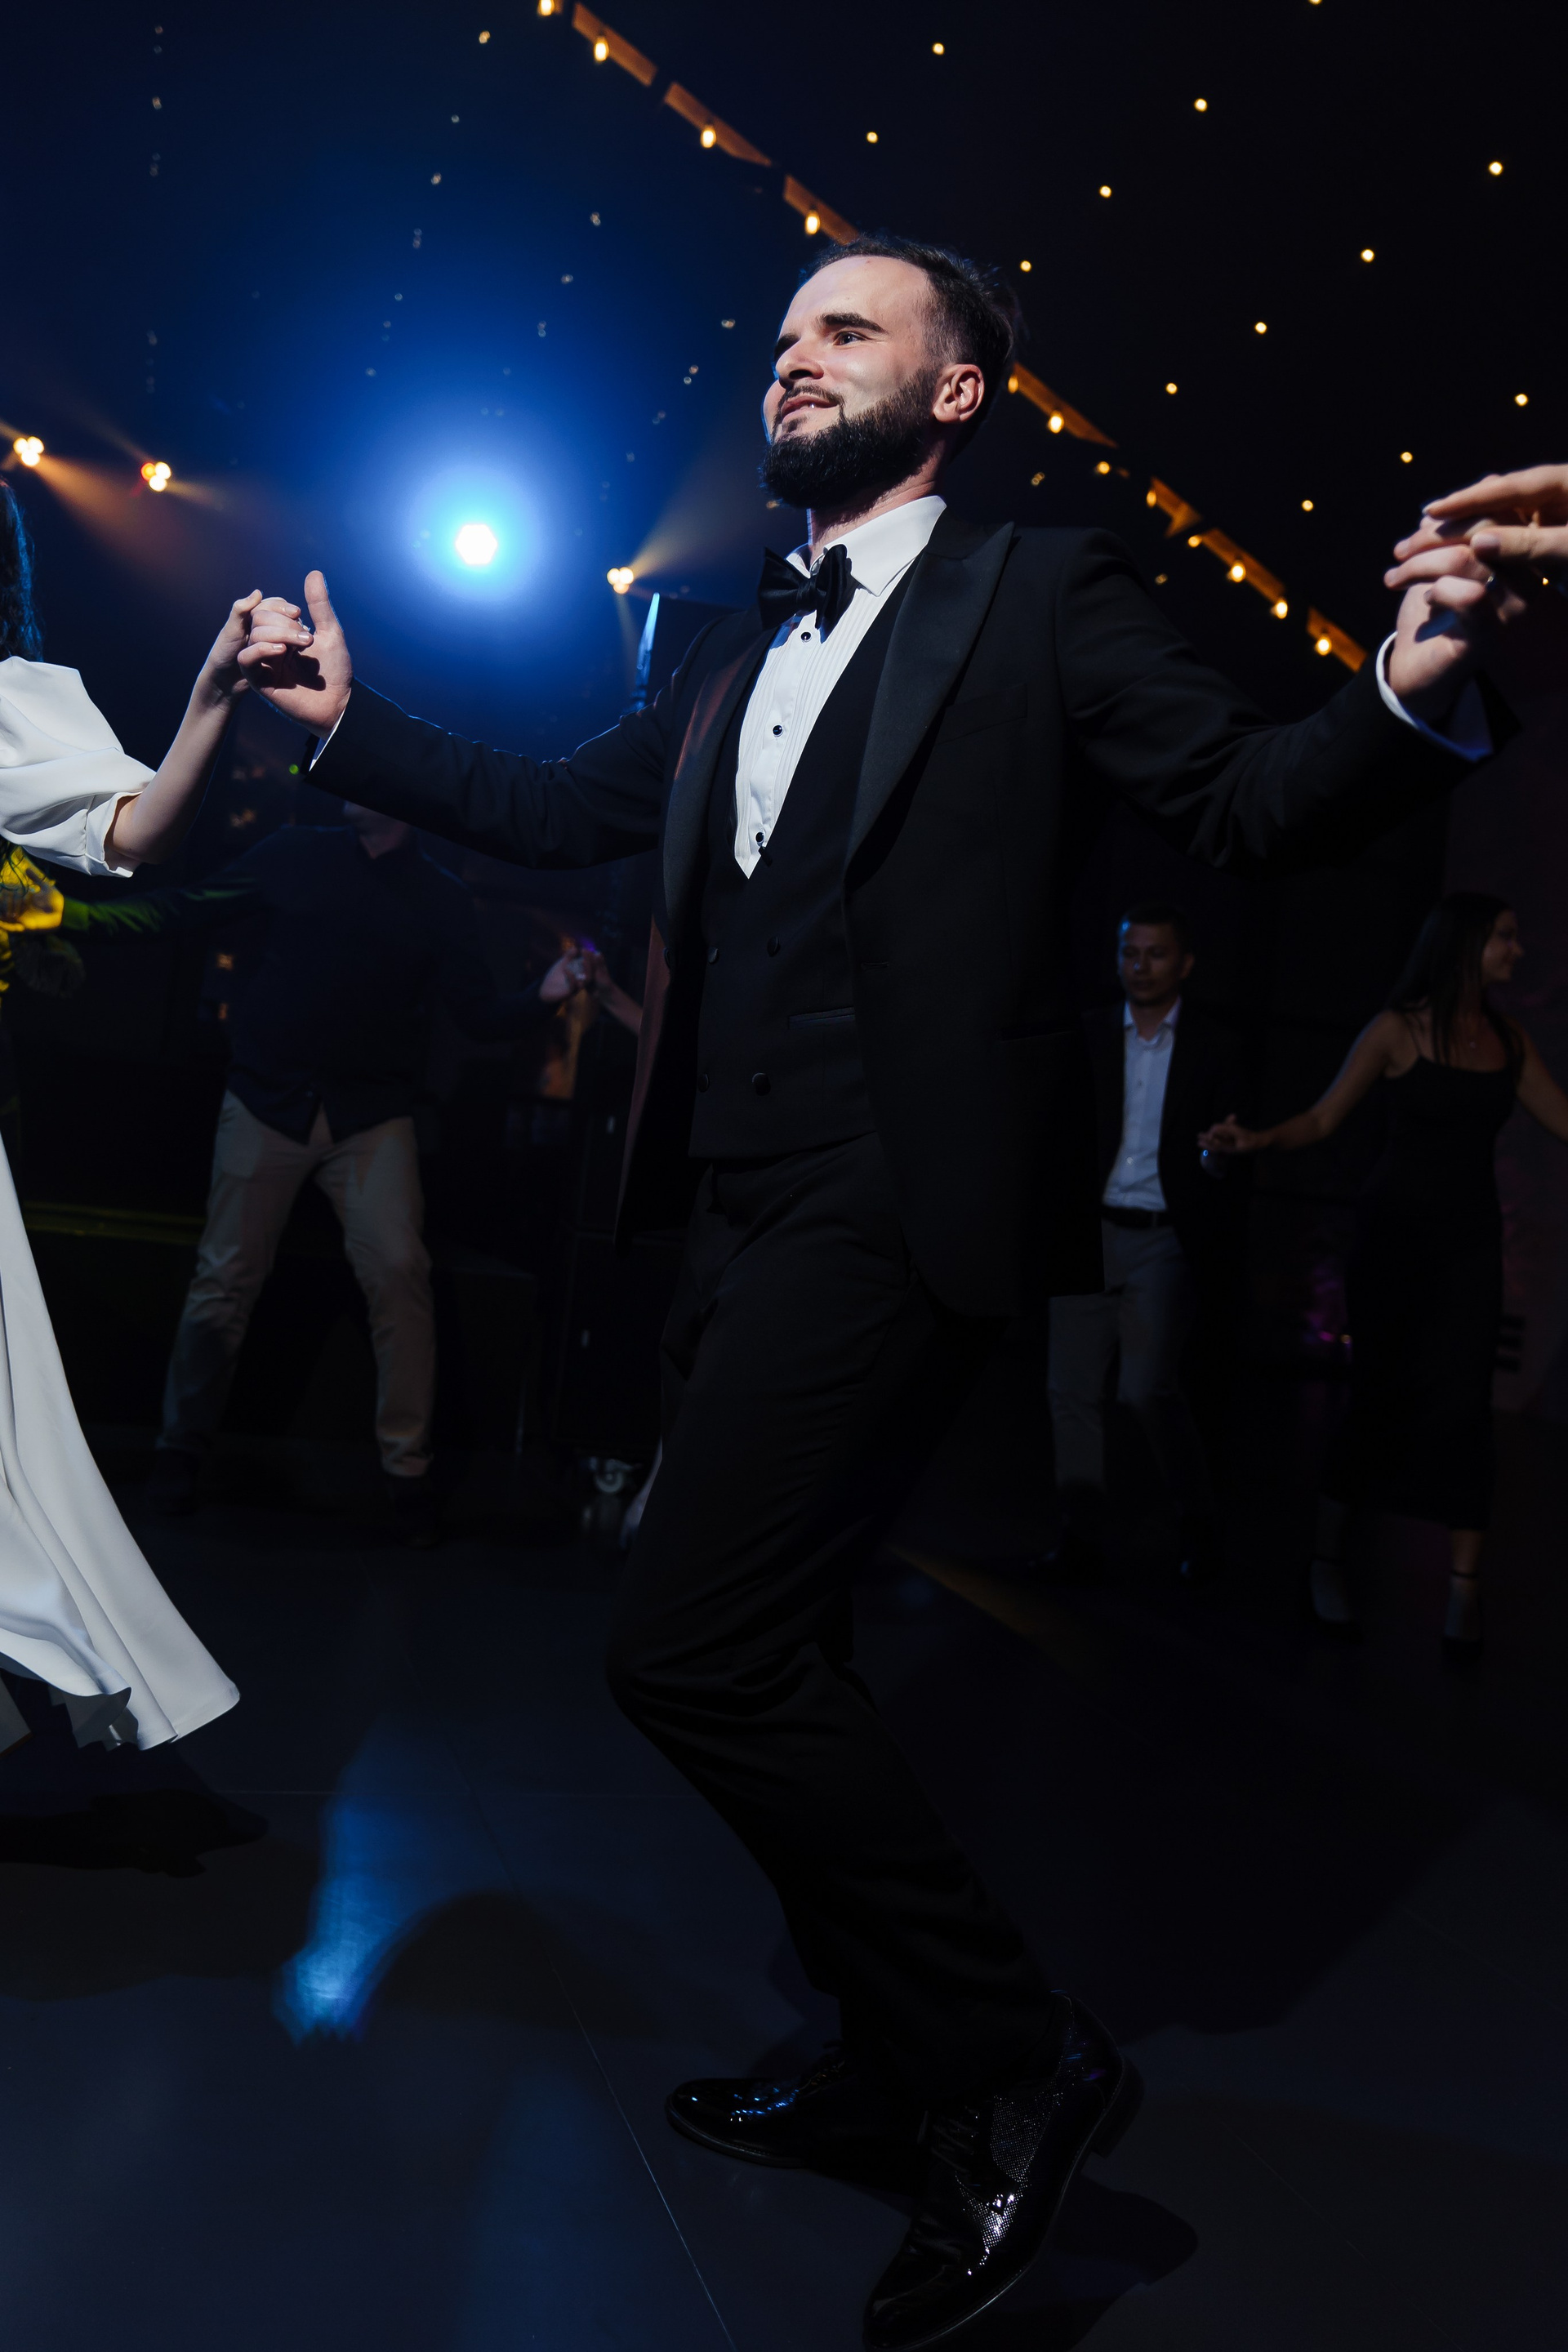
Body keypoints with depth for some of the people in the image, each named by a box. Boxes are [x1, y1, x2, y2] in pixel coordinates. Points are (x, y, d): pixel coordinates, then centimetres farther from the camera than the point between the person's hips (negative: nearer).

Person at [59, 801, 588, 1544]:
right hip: (268, 1100, 1)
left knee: (398, 1269, -15)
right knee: (226, 1276, 3)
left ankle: (407, 1471, -4)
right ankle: (181, 1447, 23)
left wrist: (544, 997, -17)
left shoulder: (442, 899, 7)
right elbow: (184, 910, 6)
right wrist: (74, 913, -5)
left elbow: (479, 1013, 3)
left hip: (371, 1116, 0)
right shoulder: (297, 855, 7)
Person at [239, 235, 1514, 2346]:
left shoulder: (1043, 592, 0)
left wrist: (1405, 695, -26)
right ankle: (900, 2064, 36)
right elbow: (558, 811, 25)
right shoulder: (744, 652, 19)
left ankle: (1020, 2055, 7)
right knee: (767, 1656, 15)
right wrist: (351, 722, 21)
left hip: (892, 1216, -8)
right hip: (738, 1218, 8)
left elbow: (1251, 804, -7)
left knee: (688, 1646, -14)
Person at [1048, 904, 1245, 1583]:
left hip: (1165, 1240, -2)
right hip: (1090, 1230, 3)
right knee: (1072, 1389, 2)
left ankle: (1198, 1521, 10)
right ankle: (1080, 1534, 15)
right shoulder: (1088, 1034, 9)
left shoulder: (1213, 1046, 5)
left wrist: (1221, 1210, -10)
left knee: (1147, 1387, -12)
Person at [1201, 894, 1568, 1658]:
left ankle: (1465, 1587, 0)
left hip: (1471, 1242, 4)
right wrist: (1256, 1139, -22)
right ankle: (1328, 1560, 17)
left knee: (1463, 1401, -3)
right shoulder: (1397, 1030, -6)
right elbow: (1323, 1118, -5)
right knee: (1378, 1394, 1)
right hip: (1396, 1231, -3)